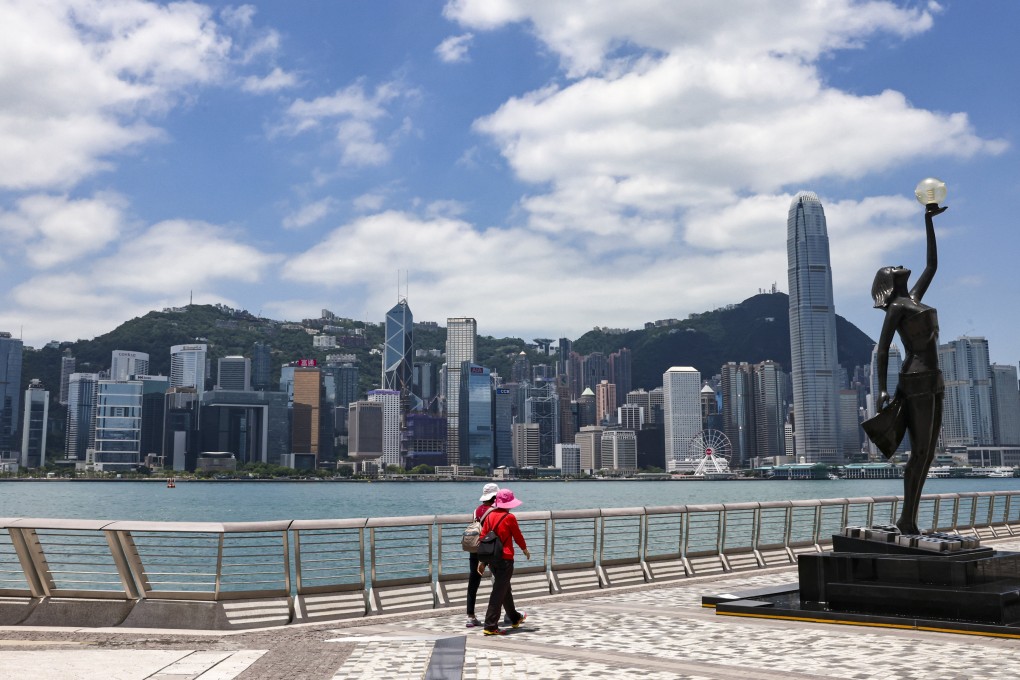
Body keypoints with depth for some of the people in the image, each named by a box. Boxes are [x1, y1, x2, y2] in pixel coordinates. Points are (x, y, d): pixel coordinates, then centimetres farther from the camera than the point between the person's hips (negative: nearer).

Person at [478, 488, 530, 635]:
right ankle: (490, 626, -7)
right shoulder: (509, 517, -11)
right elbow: (518, 536, -2)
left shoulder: (490, 516, 4)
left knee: (505, 589, 22)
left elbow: (483, 537, 4)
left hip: (491, 559, 6)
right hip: (505, 559, -6)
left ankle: (515, 618, 39)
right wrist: (525, 551, 17)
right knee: (499, 592, -4)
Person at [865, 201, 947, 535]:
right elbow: (882, 350, -10)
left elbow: (932, 264, 27)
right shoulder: (896, 308, -5)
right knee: (921, 452, -13)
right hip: (917, 382, -9)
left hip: (932, 382, 9)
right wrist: (882, 389, -20)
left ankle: (908, 519, 6)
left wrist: (929, 220, 27)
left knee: (925, 453, 5)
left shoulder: (913, 298, 19)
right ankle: (908, 519, -11)